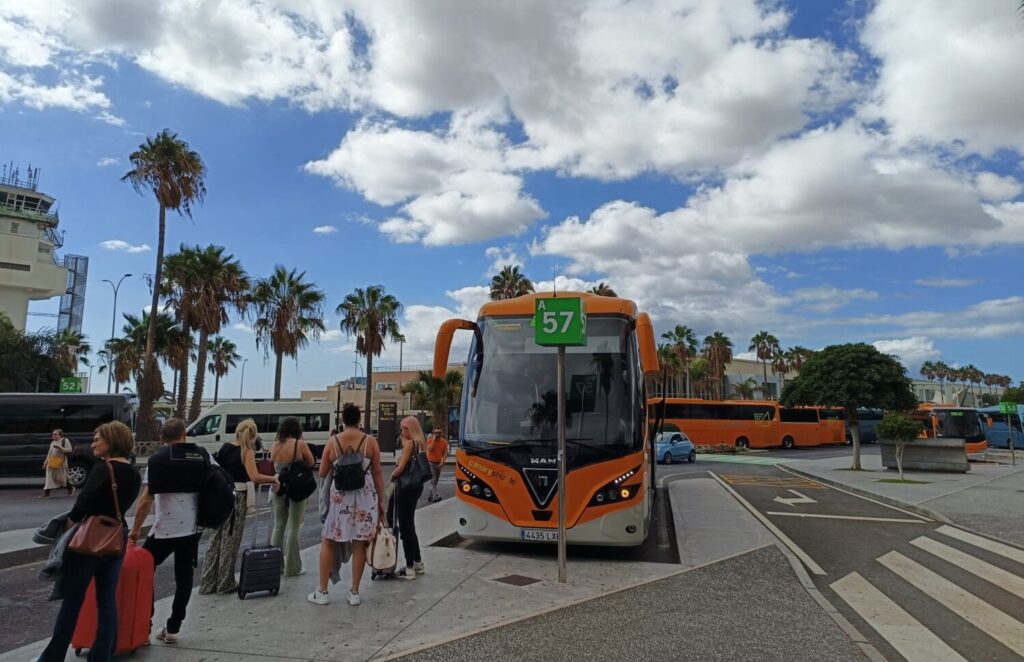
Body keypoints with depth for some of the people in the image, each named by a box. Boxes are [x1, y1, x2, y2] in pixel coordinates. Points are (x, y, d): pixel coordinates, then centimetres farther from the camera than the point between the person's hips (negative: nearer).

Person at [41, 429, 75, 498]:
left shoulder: (65, 441, -4)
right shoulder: (52, 443, 16)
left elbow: (69, 450, -12)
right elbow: (49, 453, 20)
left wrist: (60, 448, -22)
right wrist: (46, 461, 14)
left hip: (61, 462, -6)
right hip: (52, 462, 6)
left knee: (61, 477, -1)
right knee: (49, 477, 1)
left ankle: (70, 487, 18)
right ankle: (46, 493, 6)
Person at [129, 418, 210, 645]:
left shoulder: (158, 459, -7)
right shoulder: (204, 455, 4)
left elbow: (146, 499, -11)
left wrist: (135, 529, -2)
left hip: (165, 528, -4)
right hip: (193, 527, 4)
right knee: (184, 576, 11)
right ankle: (172, 628, 15)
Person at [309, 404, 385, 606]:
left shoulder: (333, 442, -2)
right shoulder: (370, 441, -4)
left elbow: (322, 473, 5)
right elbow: (377, 473, -2)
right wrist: (381, 500, 5)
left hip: (339, 497, 0)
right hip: (365, 497, 0)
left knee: (328, 542, 15)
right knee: (359, 544, 8)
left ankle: (321, 591, 18)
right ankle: (354, 593, 14)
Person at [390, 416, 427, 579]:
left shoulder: (410, 443, -16)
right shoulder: (421, 443, 9)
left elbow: (400, 468, -18)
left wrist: (392, 475, -1)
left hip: (406, 487, -9)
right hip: (417, 486, 9)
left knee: (405, 527, 1)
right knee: (409, 524, 20)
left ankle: (409, 568, 6)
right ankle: (418, 563, 28)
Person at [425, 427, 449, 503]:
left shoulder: (444, 442, 2)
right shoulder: (430, 440, -5)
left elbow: (445, 453, 0)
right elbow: (430, 449, -22)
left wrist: (442, 461, -14)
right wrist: (433, 439, -19)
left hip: (439, 464, 4)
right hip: (430, 463, -4)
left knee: (435, 481, 9)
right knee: (433, 480, -14)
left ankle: (431, 496, 20)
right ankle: (435, 496, -25)